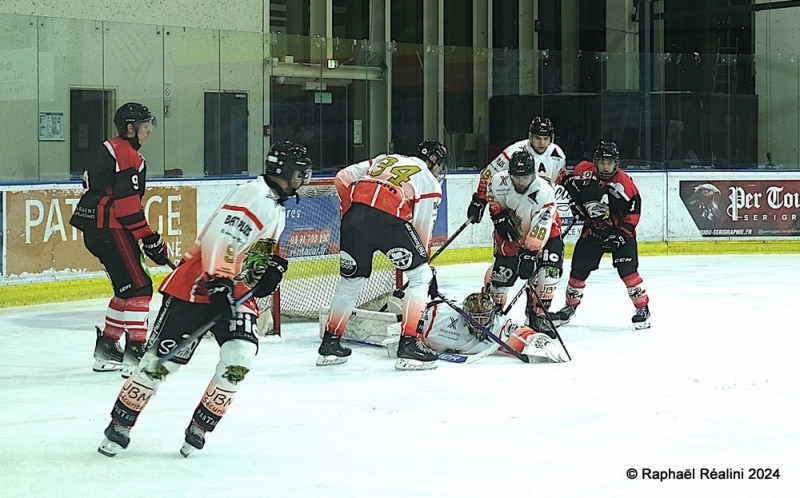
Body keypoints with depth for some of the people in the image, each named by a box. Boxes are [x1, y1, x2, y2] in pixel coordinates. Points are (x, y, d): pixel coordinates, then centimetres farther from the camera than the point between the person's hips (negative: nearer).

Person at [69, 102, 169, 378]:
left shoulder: (111, 149, 21)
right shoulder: (128, 155, -12)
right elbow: (127, 204, -18)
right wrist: (150, 239, -13)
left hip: (95, 228, 10)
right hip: (109, 228, -10)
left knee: (127, 287, 17)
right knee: (138, 286, -11)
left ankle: (107, 348, 20)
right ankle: (134, 352, -17)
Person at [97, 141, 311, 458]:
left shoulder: (277, 210, 16)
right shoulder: (254, 195, -16)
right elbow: (220, 236, -26)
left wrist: (272, 266, 12)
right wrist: (219, 281, -29)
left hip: (235, 293, 8)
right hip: (196, 285, -8)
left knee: (239, 358, -13)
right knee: (162, 359, -5)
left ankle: (199, 429, -1)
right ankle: (119, 425, 9)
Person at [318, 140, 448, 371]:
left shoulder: (384, 159, 33)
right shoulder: (430, 183, 20)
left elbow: (343, 178, 21)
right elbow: (422, 230, 15)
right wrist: (427, 269, 23)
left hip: (354, 214, 5)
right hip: (389, 217, -5)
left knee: (350, 279, 23)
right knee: (420, 276, 12)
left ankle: (330, 343, 30)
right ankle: (409, 344, 4)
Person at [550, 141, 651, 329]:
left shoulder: (624, 183, -22)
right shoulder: (584, 172, -12)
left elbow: (633, 211, -18)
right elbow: (570, 182, 11)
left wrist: (621, 234, -21)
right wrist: (576, 203, 1)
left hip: (620, 231, -4)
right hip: (592, 228, 4)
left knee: (627, 269, -16)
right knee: (579, 269, 8)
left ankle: (642, 308, -5)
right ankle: (570, 306, 28)